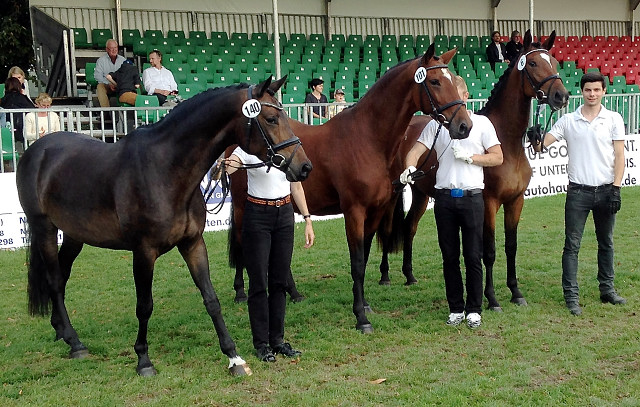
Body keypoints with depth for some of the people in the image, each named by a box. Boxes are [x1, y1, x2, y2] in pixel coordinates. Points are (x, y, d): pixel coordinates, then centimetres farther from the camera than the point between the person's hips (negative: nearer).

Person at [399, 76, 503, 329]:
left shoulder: (481, 123, 5)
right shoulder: (436, 125, 9)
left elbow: (497, 157, 3)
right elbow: (416, 150, 0)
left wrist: (470, 156, -10)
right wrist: (410, 168, -21)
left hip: (471, 196, -2)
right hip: (444, 197, 2)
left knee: (473, 257, 2)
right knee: (450, 258, 8)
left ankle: (474, 309, 13)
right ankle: (456, 308, 18)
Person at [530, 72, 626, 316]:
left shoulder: (613, 119, 2)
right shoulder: (568, 121, 1)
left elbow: (619, 156, 0)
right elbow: (541, 146, -1)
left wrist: (616, 189, -8)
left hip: (605, 190, 1)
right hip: (578, 192, -1)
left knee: (606, 243, 13)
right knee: (572, 245, -1)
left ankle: (607, 289, 26)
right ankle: (571, 296, 4)